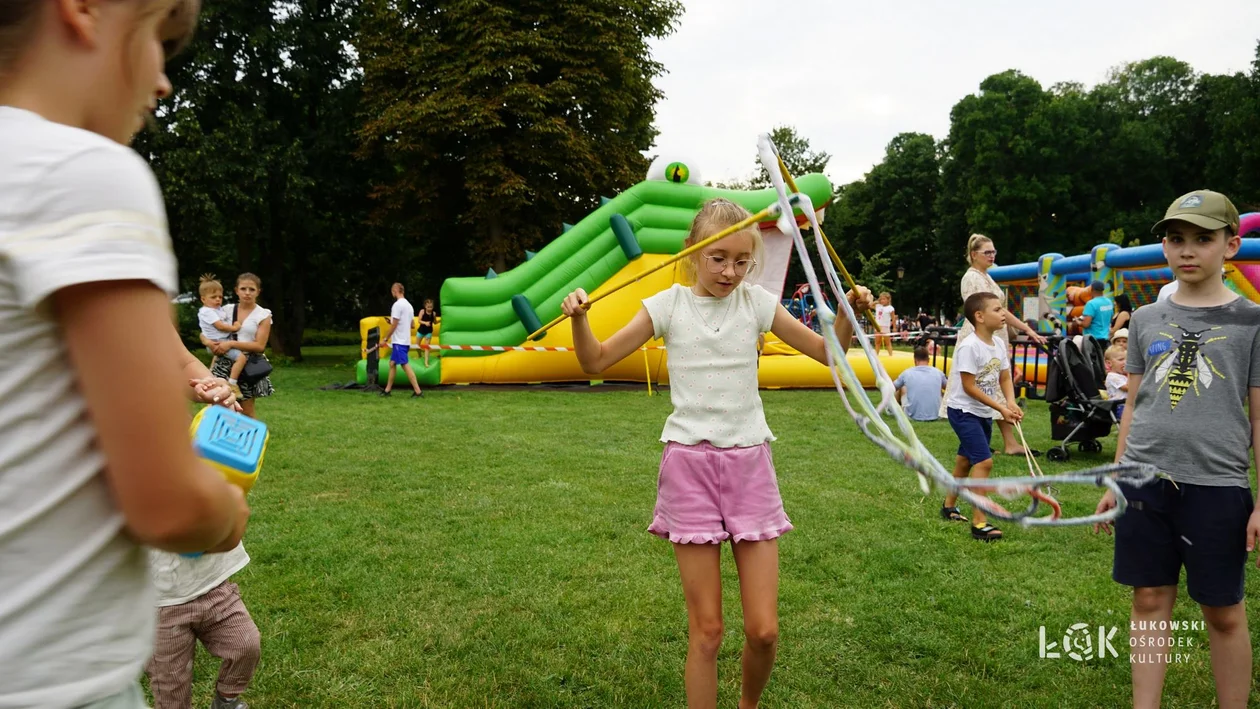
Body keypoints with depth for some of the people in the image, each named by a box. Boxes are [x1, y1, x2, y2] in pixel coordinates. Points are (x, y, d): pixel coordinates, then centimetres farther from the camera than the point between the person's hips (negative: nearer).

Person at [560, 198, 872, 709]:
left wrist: (849, 313, -9)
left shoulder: (757, 302, 2)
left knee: (763, 630, 4)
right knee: (706, 630, 3)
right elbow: (596, 362, 1)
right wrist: (578, 318, -17)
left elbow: (827, 352, 9)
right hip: (690, 464, -1)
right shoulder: (669, 305, -2)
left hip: (749, 463, 2)